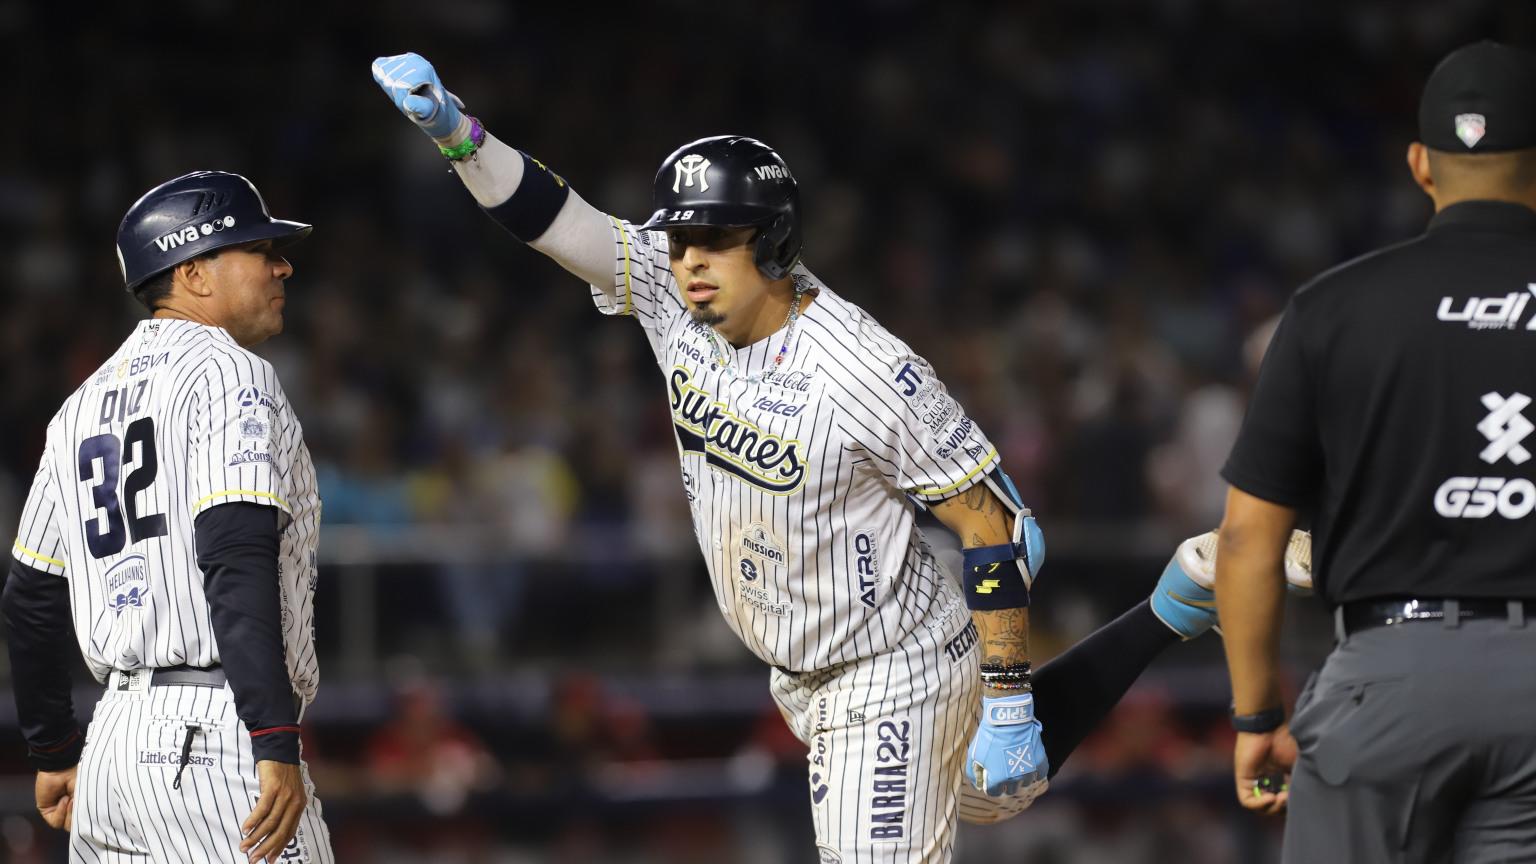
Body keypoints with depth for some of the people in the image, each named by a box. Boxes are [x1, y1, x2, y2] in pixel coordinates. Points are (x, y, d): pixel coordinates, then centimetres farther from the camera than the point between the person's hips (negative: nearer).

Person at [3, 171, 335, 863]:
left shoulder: (86, 403, 19)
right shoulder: (230, 374, -5)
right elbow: (236, 563, -18)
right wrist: (276, 746, -23)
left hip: (114, 735, 8)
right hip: (217, 736, -8)